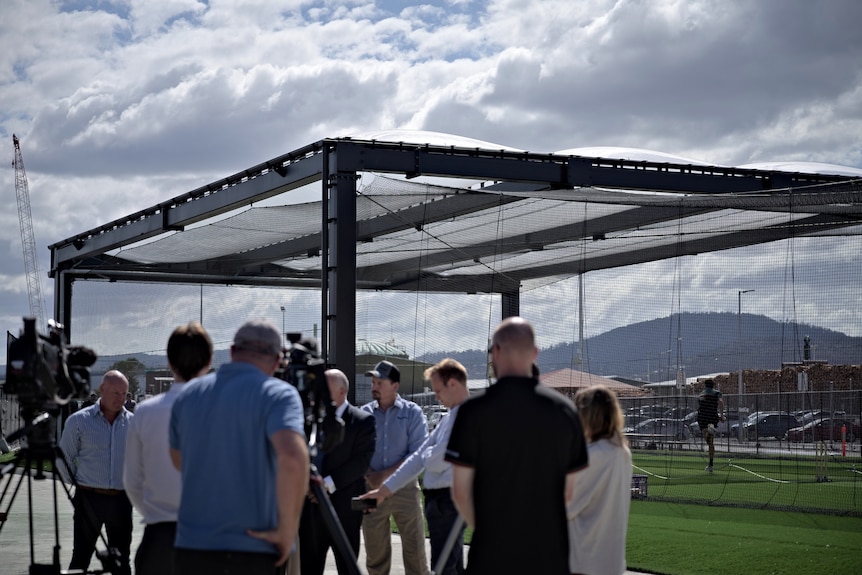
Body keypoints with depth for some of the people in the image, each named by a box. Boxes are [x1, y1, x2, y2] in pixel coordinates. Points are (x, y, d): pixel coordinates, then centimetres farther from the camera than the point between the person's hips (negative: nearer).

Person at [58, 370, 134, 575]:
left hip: (121, 501, 2)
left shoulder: (133, 423, 5)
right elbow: (64, 459, 5)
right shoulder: (78, 420, -1)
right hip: (89, 498, -2)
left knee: (121, 558, 7)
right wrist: (78, 483, 6)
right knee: (81, 557, 3)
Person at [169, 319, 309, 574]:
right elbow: (292, 457, -25)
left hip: (191, 551, 4)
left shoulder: (188, 394, 9)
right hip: (255, 554, -4)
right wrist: (287, 531, -16)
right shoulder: (277, 395, -8)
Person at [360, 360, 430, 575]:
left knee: (415, 550, -3)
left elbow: (418, 455, -7)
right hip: (372, 489, 2)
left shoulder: (412, 413, 0)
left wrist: (385, 475, -13)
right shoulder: (364, 413, 7)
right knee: (375, 553, 8)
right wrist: (367, 475, -14)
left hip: (404, 488, -2)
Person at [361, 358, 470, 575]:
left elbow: (437, 461, -21)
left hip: (449, 501, -10)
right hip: (439, 500, 10)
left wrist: (428, 455, 3)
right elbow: (419, 458, 16)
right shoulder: (450, 417, 15)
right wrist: (386, 489, 13)